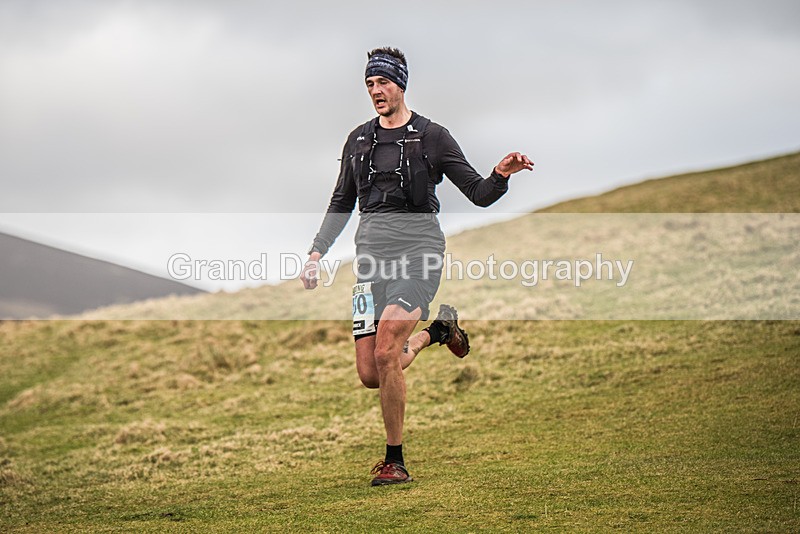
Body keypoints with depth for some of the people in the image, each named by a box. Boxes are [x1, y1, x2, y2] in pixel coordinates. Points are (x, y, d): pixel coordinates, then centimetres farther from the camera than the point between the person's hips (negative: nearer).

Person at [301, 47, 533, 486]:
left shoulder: (431, 137, 3)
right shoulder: (358, 140, 16)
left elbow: (479, 194, 3)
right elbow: (341, 204, 25)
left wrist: (501, 175, -18)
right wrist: (317, 252, 15)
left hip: (418, 249, -5)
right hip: (371, 254, 5)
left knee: (385, 354, -22)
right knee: (370, 375, -2)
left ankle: (395, 462, -8)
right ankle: (438, 330, 28)